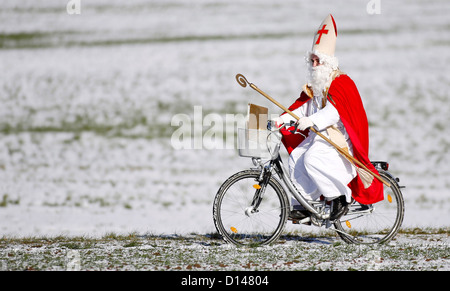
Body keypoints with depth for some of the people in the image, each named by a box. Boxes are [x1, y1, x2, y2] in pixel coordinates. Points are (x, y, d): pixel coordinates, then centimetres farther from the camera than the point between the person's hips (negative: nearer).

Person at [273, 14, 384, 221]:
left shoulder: (341, 83, -11)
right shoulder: (314, 86, 19)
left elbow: (334, 111, -27)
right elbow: (303, 107, 13)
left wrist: (312, 120, -41)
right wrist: (283, 118, -4)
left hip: (339, 138, -9)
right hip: (319, 136, 9)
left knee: (312, 159, -28)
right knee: (296, 158, -9)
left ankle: (339, 197, -16)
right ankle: (301, 206, -7)